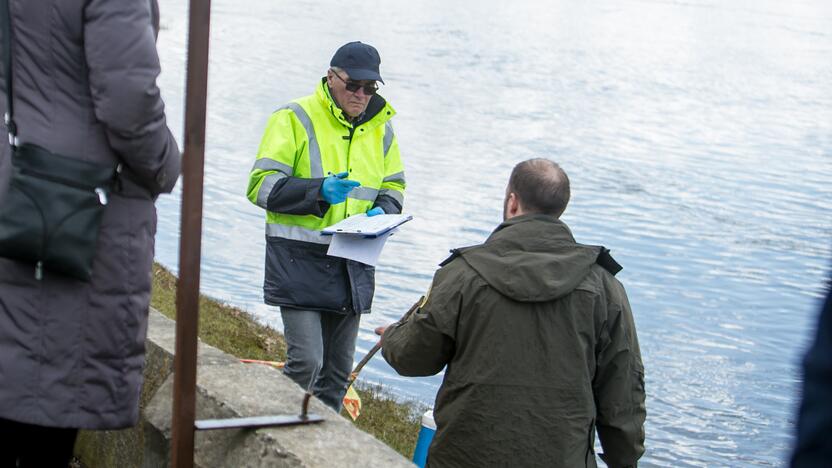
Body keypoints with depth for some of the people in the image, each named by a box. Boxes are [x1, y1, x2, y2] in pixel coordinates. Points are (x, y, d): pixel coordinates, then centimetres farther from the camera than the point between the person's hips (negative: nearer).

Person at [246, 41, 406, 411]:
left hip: (353, 262, 6)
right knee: (306, 361, -14)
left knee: (339, 367, 12)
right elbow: (261, 185, -10)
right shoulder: (294, 118, -6)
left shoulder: (380, 127, 11)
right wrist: (318, 190, -24)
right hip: (299, 259, -6)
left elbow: (393, 185, 23)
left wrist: (382, 211, -1)